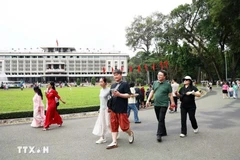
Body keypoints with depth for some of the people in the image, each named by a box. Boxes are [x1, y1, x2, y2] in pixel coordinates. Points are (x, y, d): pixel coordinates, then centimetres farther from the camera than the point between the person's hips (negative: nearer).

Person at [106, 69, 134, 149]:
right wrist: (109, 106, 15)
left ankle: (131, 134, 29)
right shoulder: (113, 85, 16)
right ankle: (114, 142, 12)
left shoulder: (125, 84, -4)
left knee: (123, 126, -1)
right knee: (113, 125, 5)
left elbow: (128, 95, -11)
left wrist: (119, 94, -23)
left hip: (122, 109, -6)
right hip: (113, 109, 6)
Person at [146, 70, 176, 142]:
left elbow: (170, 94, -3)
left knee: (161, 119, -9)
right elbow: (152, 92, 12)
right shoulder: (155, 83, 7)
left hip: (163, 105, -5)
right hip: (156, 104, 5)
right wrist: (148, 100, 6)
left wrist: (172, 103, -6)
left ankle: (159, 134, -4)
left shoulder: (167, 84, -5)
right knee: (159, 119, 14)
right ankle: (164, 132, 29)